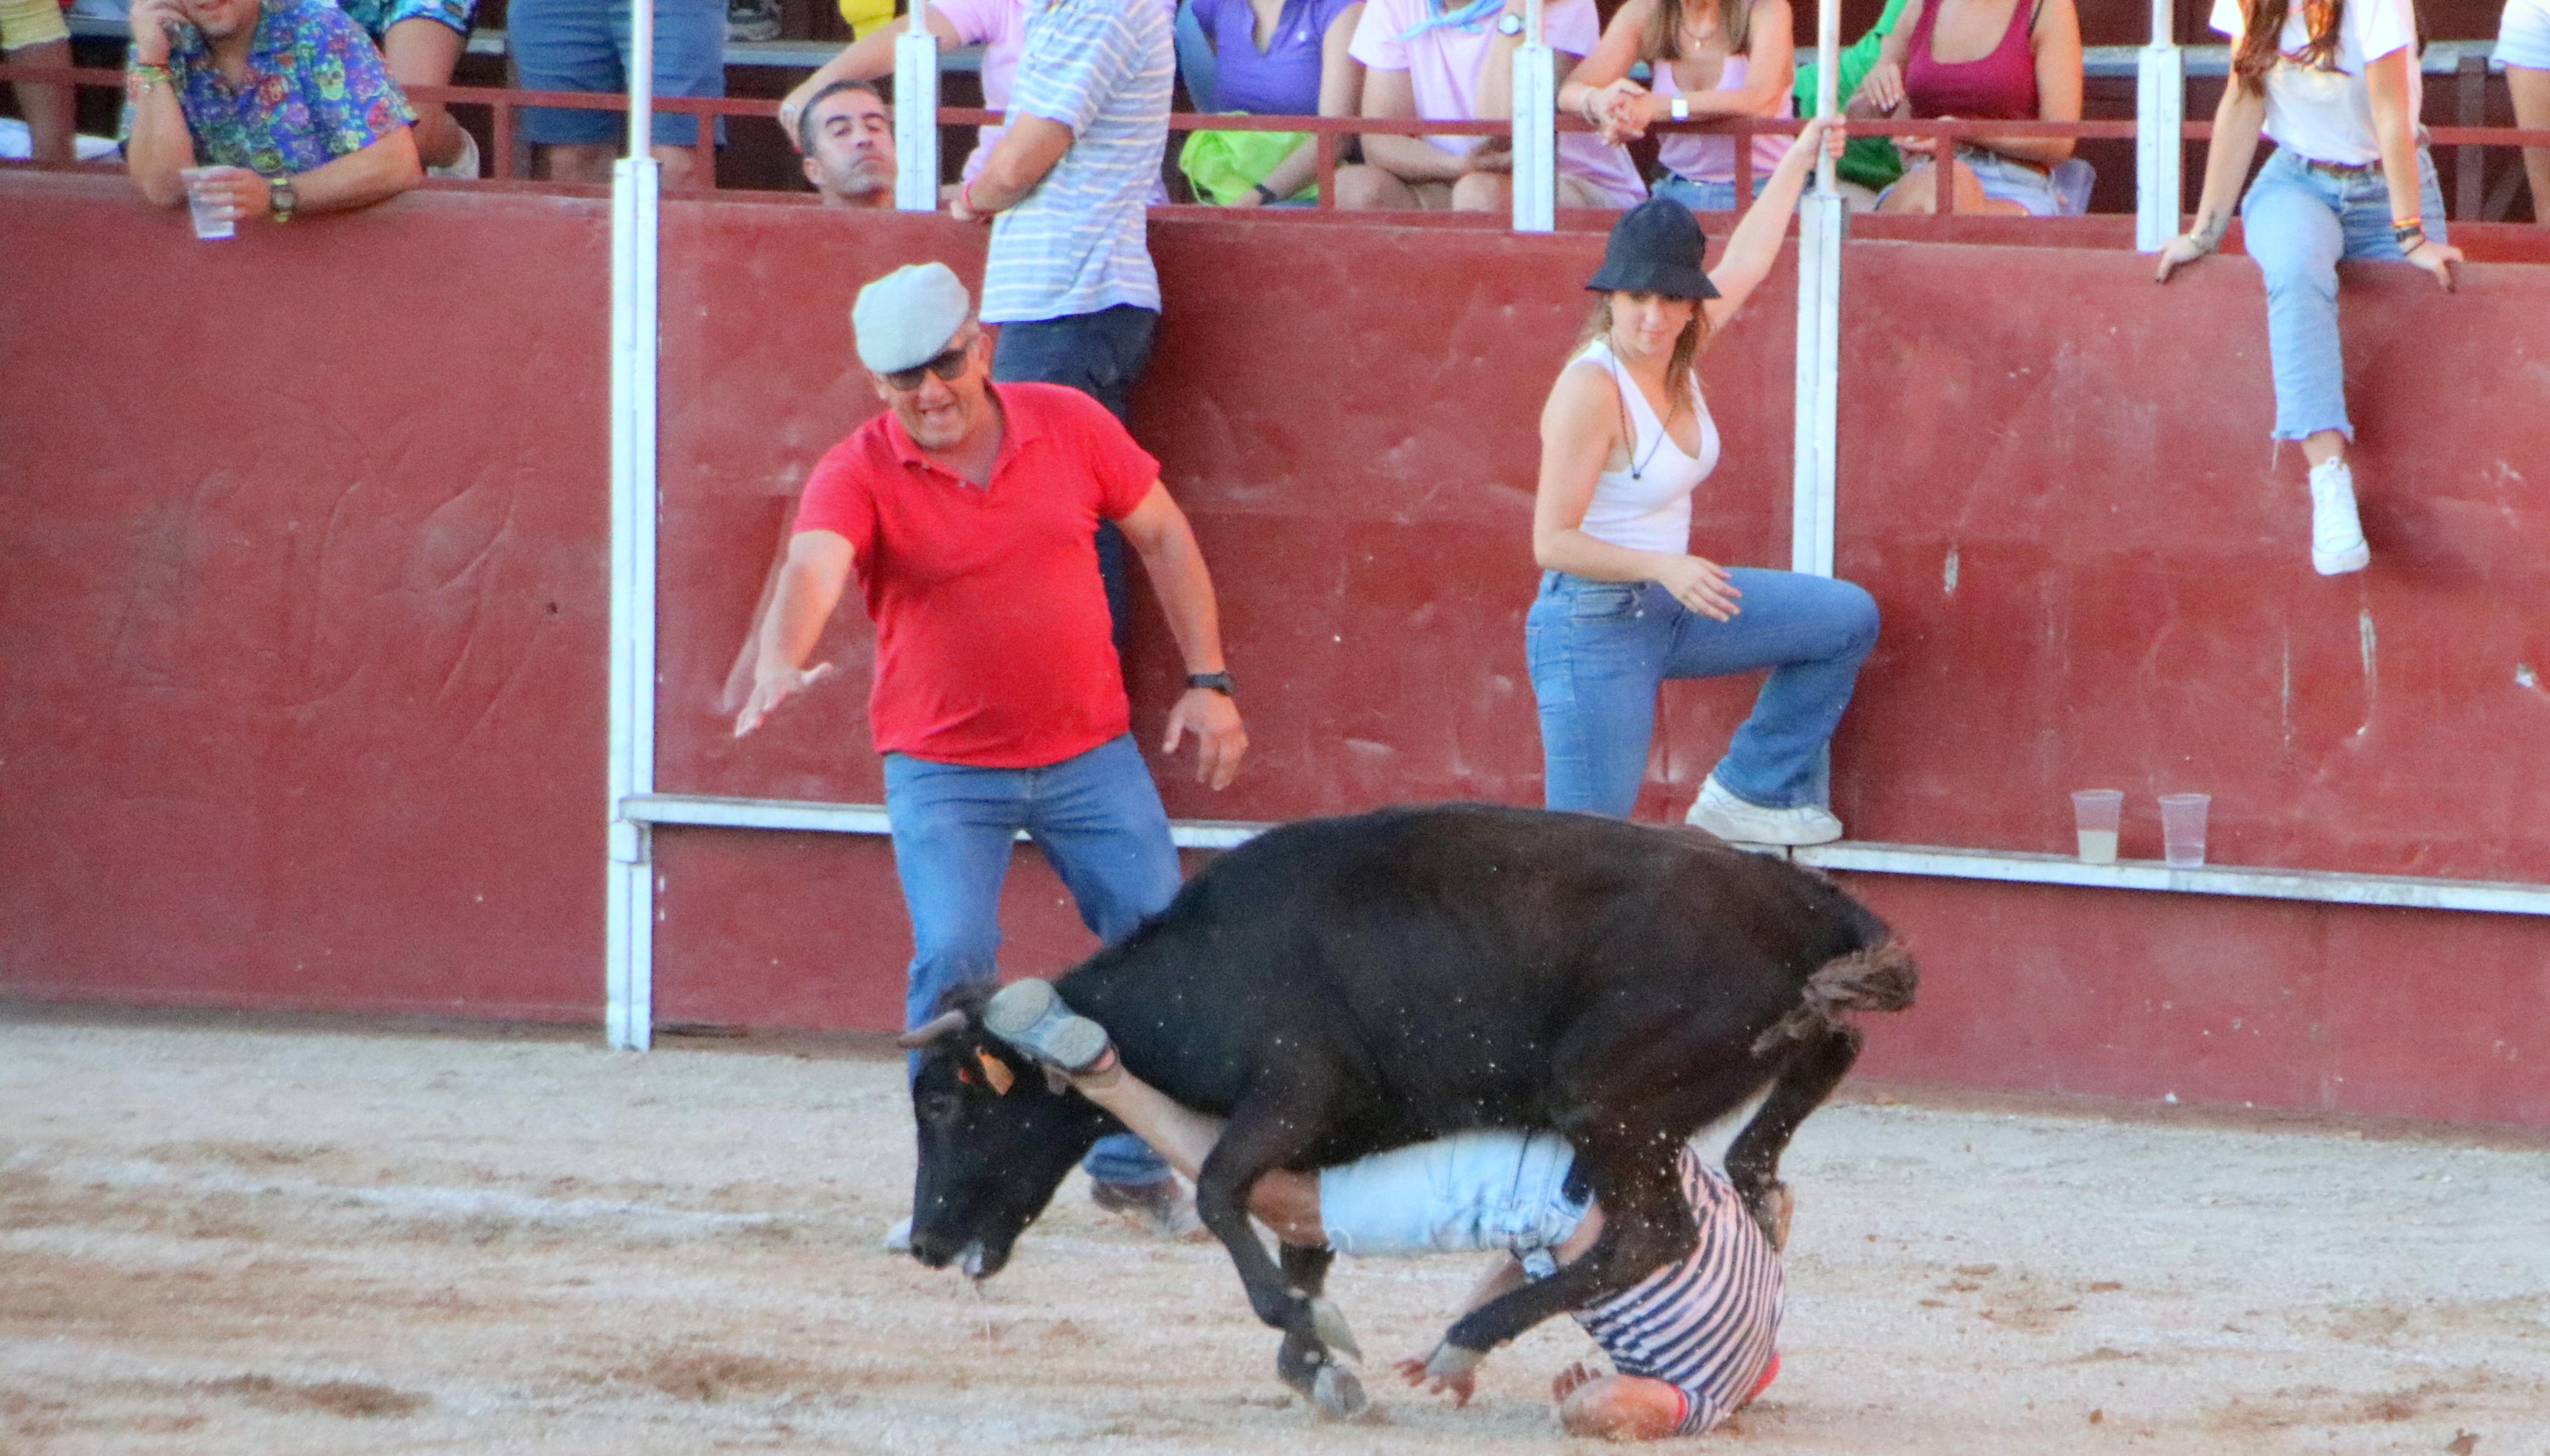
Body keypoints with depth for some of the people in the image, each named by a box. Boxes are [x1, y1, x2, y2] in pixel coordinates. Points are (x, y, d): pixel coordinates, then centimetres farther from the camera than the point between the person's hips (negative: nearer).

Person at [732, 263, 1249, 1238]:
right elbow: (813, 567, -33)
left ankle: (1132, 1164, 23)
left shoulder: (1069, 427, -4)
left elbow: (1163, 537, 8)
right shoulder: (857, 476, -13)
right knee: (952, 955, -18)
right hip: (942, 769, -3)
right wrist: (781, 663, -54)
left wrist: (1208, 682, 4)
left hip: (1091, 754, 3)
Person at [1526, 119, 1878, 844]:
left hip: (1670, 607, 9)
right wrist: (1665, 568, -31)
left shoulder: (1672, 353, 1)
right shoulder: (1592, 386, -23)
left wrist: (1798, 161, 26)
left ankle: (1750, 791, 17)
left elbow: (1746, 262, 20)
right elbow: (1552, 541, -23)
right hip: (1596, 630, -9)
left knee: (1848, 620, 11)